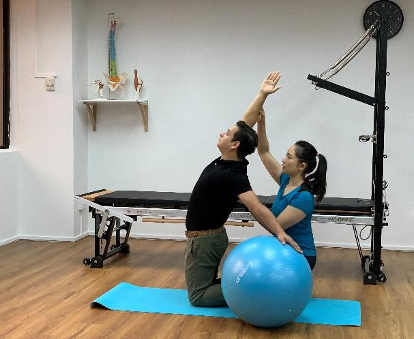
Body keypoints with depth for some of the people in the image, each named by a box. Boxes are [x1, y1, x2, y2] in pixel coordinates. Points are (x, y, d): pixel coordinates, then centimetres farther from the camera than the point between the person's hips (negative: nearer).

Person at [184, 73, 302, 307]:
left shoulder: (232, 175, -26)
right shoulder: (229, 162, -2)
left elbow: (257, 207, -37)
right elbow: (245, 123, 2)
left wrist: (280, 233, -48)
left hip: (204, 238, -9)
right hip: (211, 235, 9)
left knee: (198, 295, 0)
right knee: (207, 286, 21)